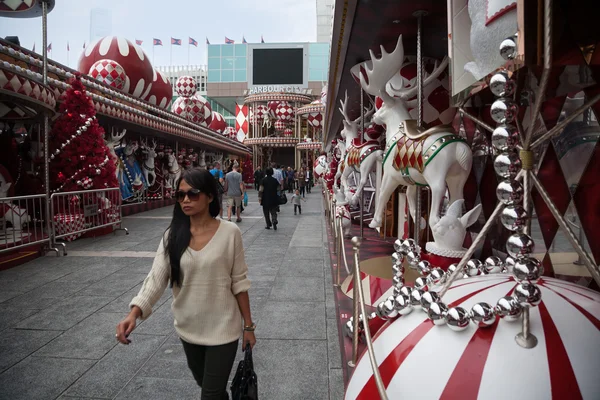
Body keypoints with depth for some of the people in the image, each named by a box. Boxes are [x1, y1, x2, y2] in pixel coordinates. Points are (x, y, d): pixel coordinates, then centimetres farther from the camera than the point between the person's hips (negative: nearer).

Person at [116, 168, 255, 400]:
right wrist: (134, 313, -29)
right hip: (187, 329, 4)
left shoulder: (229, 233, -15)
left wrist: (248, 325, -3)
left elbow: (239, 282, -9)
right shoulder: (173, 235, -7)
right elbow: (156, 278, -12)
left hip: (222, 329, -4)